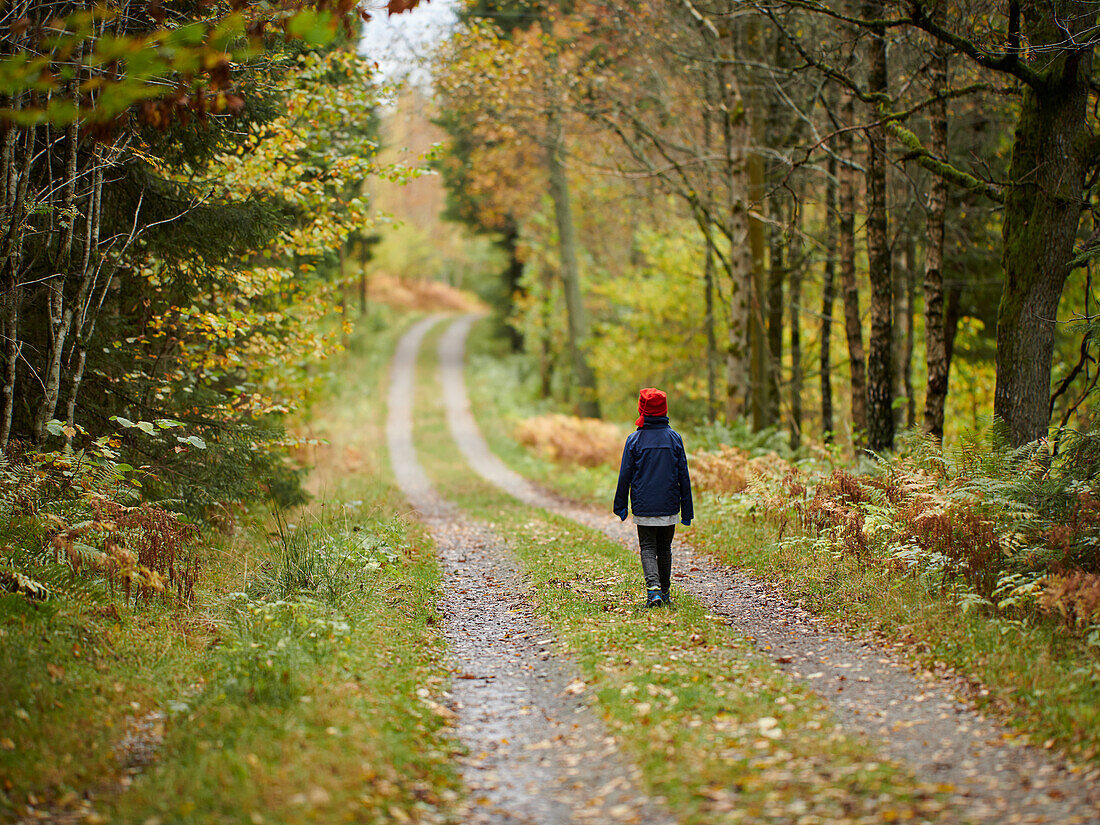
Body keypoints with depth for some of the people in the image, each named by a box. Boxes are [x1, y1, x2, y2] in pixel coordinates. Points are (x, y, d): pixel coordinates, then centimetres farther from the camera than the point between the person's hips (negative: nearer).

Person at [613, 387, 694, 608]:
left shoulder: (634, 440, -5)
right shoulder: (674, 438, 0)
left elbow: (625, 476, -1)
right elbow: (684, 476, 3)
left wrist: (620, 506, 9)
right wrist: (687, 510, 8)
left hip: (643, 507, -2)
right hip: (669, 507, 2)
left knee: (648, 549, 2)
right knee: (664, 549, 15)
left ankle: (653, 589, -19)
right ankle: (664, 593, 20)